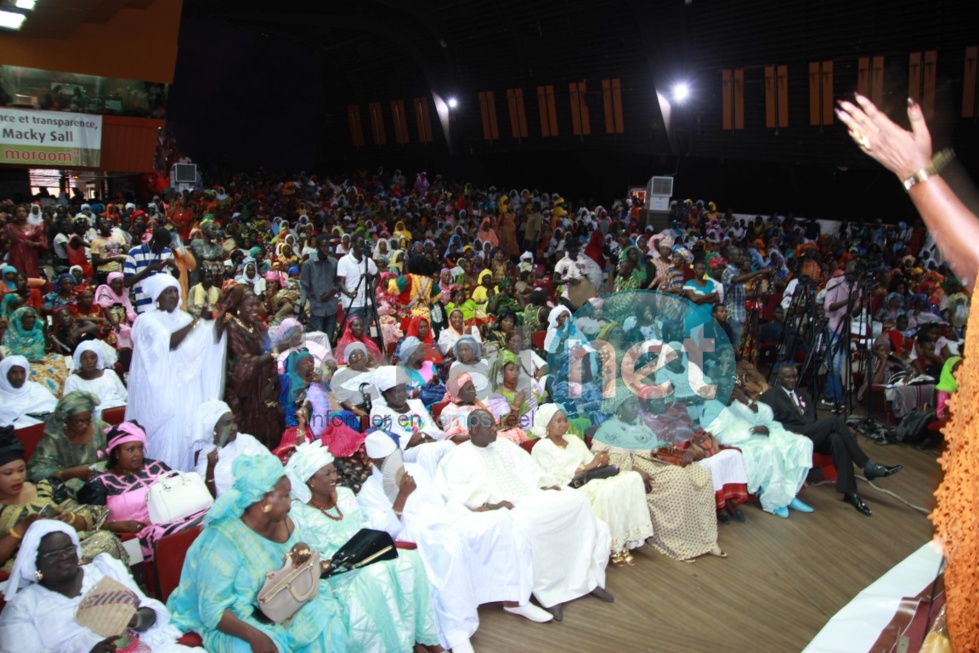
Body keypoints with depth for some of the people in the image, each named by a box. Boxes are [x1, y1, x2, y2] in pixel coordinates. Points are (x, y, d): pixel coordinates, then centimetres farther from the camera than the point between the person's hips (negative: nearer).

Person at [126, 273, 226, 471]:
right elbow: (169, 342, -23)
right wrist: (195, 321, -27)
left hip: (186, 392, 5)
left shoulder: (184, 318, 12)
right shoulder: (146, 320, -4)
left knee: (187, 432, 4)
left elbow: (212, 340, 0)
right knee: (166, 436, -6)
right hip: (161, 393, -5)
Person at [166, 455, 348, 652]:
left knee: (323, 613, -14)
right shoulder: (223, 542, -25)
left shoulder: (283, 523, -5)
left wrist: (304, 552, -18)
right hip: (230, 623, -7)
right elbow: (213, 609, -24)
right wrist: (253, 635, -38)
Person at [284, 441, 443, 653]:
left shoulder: (345, 494, 13)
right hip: (335, 572, -6)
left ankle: (424, 635, -15)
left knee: (409, 559, -21)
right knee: (375, 574, -34)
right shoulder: (298, 513, -5)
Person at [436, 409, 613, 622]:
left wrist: (548, 484, 1)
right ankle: (549, 592, -23)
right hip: (502, 510, -6)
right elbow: (454, 491, -9)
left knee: (577, 501, -16)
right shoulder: (458, 457, 5)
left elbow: (530, 469, 21)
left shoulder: (506, 446, 25)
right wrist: (491, 502, -21)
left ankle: (588, 578, -9)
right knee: (523, 526, -39)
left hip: (534, 499, 6)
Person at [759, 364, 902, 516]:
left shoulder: (803, 395, 26)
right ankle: (868, 466, -20)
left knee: (837, 439, -29)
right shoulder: (770, 396, 5)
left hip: (812, 435, 6)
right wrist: (791, 434, -21)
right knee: (833, 420, -23)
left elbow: (813, 419, 22)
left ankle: (849, 492, -31)